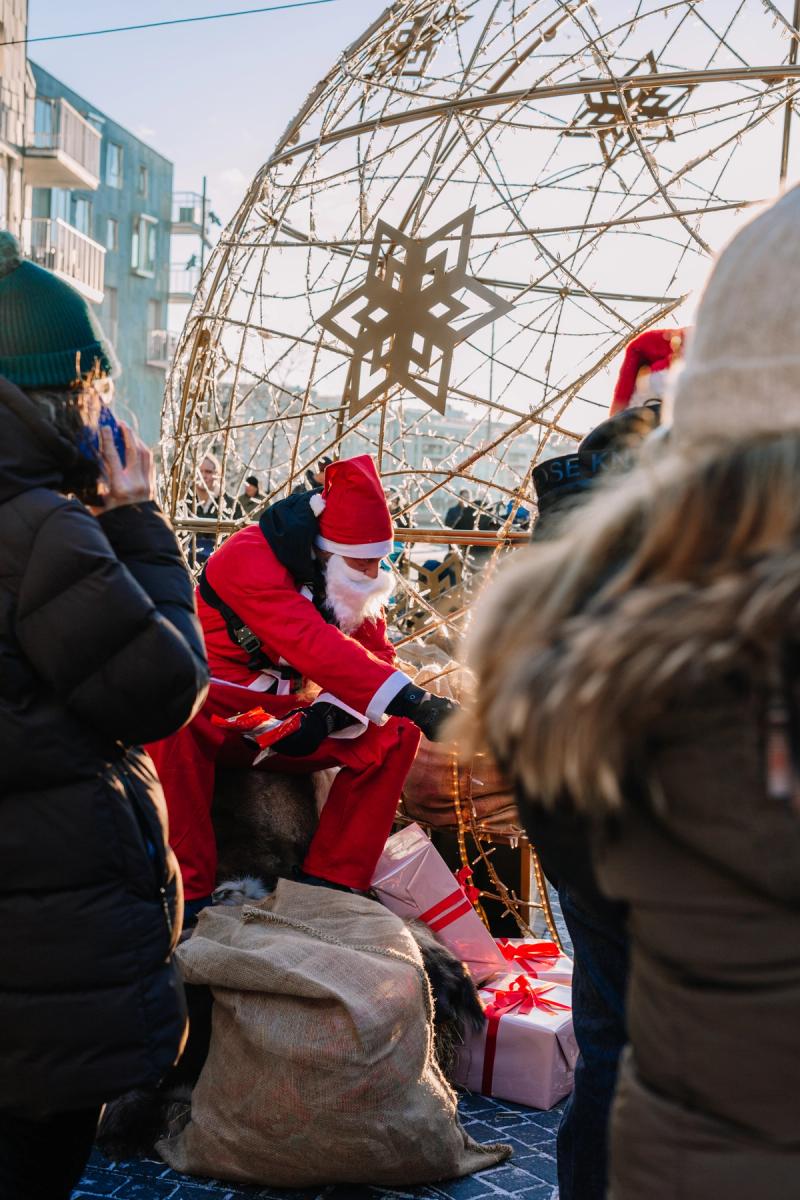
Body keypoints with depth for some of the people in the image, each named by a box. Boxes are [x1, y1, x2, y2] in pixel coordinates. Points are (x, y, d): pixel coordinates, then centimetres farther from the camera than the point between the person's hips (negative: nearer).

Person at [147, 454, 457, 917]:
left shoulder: (354, 588, 0)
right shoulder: (253, 558, -24)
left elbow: (376, 657, -5)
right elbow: (314, 645, -37)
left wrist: (327, 714, -27)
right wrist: (415, 700, -45)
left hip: (289, 720, 6)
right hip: (215, 716, -6)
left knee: (396, 731, -15)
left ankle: (330, 880, -10)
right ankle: (189, 891, -30)